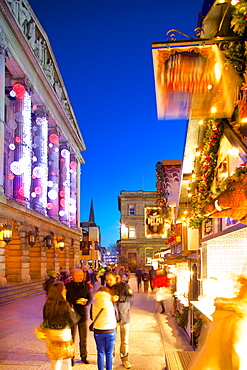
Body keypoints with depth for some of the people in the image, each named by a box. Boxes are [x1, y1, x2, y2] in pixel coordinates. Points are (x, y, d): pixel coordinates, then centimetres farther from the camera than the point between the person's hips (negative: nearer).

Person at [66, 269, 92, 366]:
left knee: (84, 338, 10)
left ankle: (83, 356, 25)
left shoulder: (85, 285, 4)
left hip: (83, 314, 2)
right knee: (71, 338, 4)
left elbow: (90, 298, 5)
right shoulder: (68, 286, -4)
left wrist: (85, 302, -15)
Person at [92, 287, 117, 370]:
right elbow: (115, 316, 0)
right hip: (110, 330, -1)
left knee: (100, 353, 10)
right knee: (109, 353, 11)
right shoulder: (111, 304, -8)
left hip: (98, 331, 1)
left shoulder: (94, 304, -4)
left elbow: (92, 317, 7)